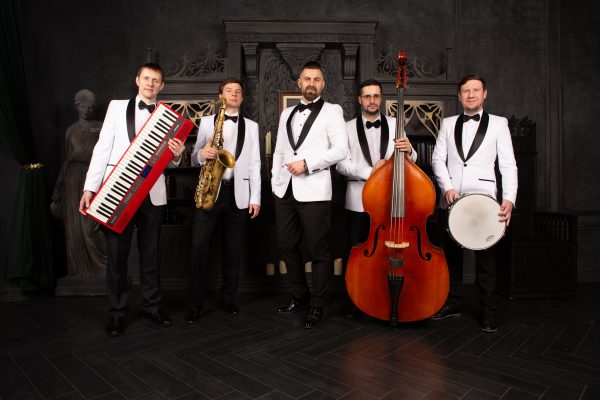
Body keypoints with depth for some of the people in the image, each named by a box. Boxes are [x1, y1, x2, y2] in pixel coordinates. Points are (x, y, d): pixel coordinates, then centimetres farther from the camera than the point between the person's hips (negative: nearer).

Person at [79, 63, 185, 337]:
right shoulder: (117, 107, 7)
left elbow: (167, 161, 9)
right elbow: (102, 148, 2)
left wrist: (177, 155, -14)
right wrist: (90, 187, -4)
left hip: (152, 193, 1)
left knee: (151, 252, 9)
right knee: (117, 253, 4)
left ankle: (152, 305, 23)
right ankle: (117, 312, 17)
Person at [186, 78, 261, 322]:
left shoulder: (251, 126, 13)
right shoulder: (207, 121, 10)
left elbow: (255, 164, 9)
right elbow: (194, 158, 8)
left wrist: (255, 197, 2)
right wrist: (201, 154, -17)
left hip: (238, 193, 1)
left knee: (233, 249, 6)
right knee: (199, 246, -6)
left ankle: (228, 298, 20)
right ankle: (197, 303, 5)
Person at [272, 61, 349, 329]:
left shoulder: (332, 111, 3)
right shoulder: (287, 114, 19)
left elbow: (341, 150, -7)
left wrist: (307, 163, -14)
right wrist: (275, 180, 10)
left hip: (313, 191, -5)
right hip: (285, 190, 6)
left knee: (317, 251, 1)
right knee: (287, 246, 12)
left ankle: (317, 305, 17)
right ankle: (299, 294, 31)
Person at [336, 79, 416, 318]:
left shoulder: (395, 125, 9)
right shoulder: (348, 128, 6)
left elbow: (409, 161, 4)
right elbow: (341, 164, -4)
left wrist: (408, 150, -18)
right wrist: (369, 172, -16)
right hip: (359, 201, -1)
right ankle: (353, 303, 18)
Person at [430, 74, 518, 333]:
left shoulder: (498, 124, 7)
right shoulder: (448, 123, 13)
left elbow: (508, 165, 0)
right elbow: (438, 158, 6)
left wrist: (508, 199, -13)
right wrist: (447, 187, -9)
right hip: (452, 200, 2)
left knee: (485, 258, 4)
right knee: (451, 255, 10)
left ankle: (487, 311, 17)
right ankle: (452, 304, 24)